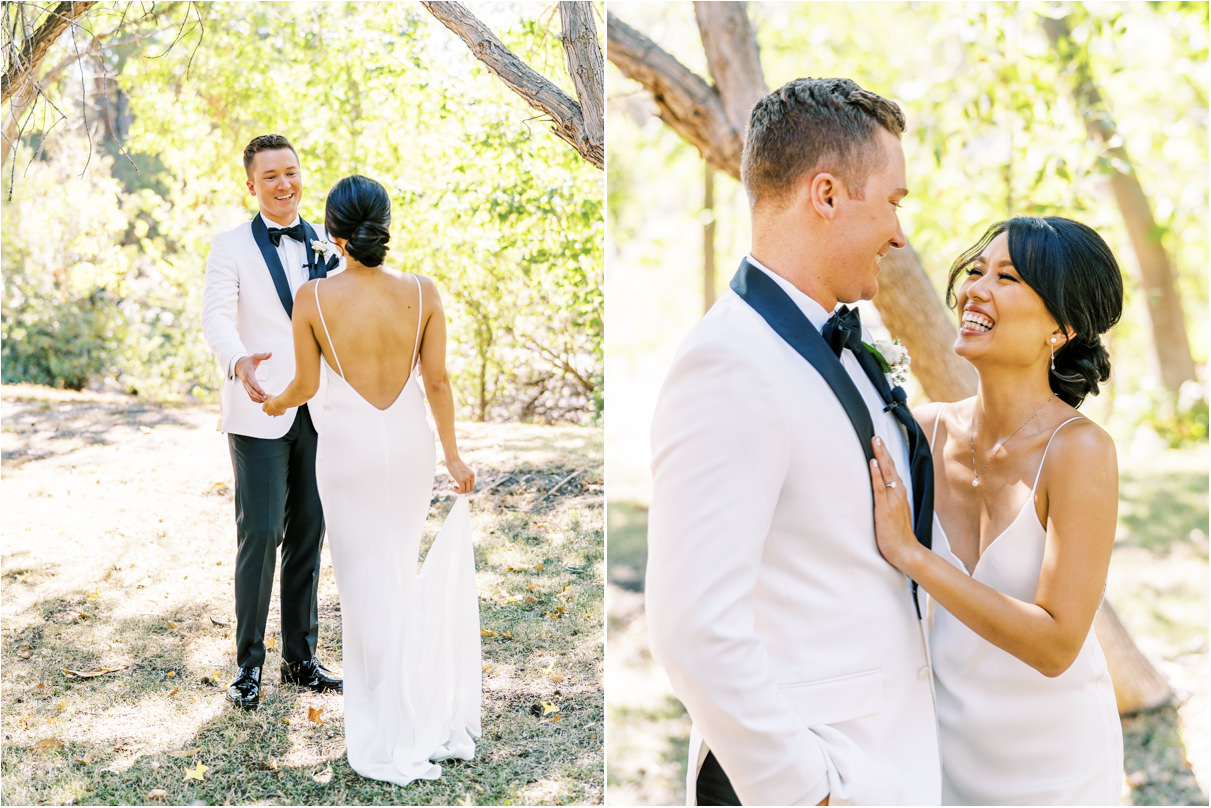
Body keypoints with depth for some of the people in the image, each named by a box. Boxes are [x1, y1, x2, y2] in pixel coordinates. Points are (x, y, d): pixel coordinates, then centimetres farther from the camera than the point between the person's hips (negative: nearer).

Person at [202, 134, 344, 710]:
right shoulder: (231, 247, -1)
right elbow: (216, 317, -15)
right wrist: (238, 362, -36)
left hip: (317, 413, 4)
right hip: (259, 413, -4)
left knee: (308, 537, 9)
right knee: (259, 536, -6)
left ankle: (301, 657, 19)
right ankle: (248, 664, 7)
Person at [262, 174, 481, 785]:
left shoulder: (312, 298, -14)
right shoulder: (422, 293, -9)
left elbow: (306, 385, -5)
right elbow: (437, 381, -3)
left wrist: (270, 404, 18)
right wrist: (453, 455, 7)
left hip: (348, 448, -2)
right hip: (410, 442, 3)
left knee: (368, 581, 9)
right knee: (405, 574, 20)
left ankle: (394, 740, 18)